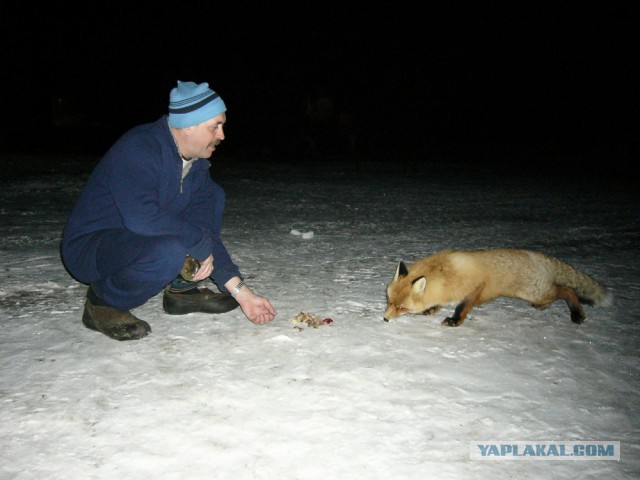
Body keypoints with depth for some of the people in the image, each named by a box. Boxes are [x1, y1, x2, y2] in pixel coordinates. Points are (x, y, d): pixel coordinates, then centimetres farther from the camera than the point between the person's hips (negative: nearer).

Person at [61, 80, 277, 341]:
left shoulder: (196, 162, 1)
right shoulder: (138, 149, -25)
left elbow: (205, 228, -1)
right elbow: (141, 218, -38)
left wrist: (241, 290, -8)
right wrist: (201, 244, -24)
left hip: (139, 237, 8)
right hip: (89, 247, -8)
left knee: (213, 195, 4)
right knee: (170, 252, -38)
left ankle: (181, 289, 6)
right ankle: (104, 301, -9)